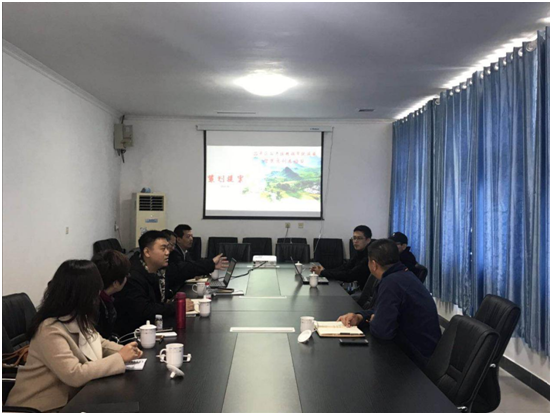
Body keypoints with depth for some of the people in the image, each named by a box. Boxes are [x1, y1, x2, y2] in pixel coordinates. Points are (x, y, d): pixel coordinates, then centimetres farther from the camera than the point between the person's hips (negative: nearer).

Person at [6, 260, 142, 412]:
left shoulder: (77, 318, 1)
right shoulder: (51, 330, -26)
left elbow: (99, 343, 16)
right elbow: (75, 375, -33)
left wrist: (125, 351, -5)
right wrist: (119, 358, -25)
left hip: (69, 397, 8)